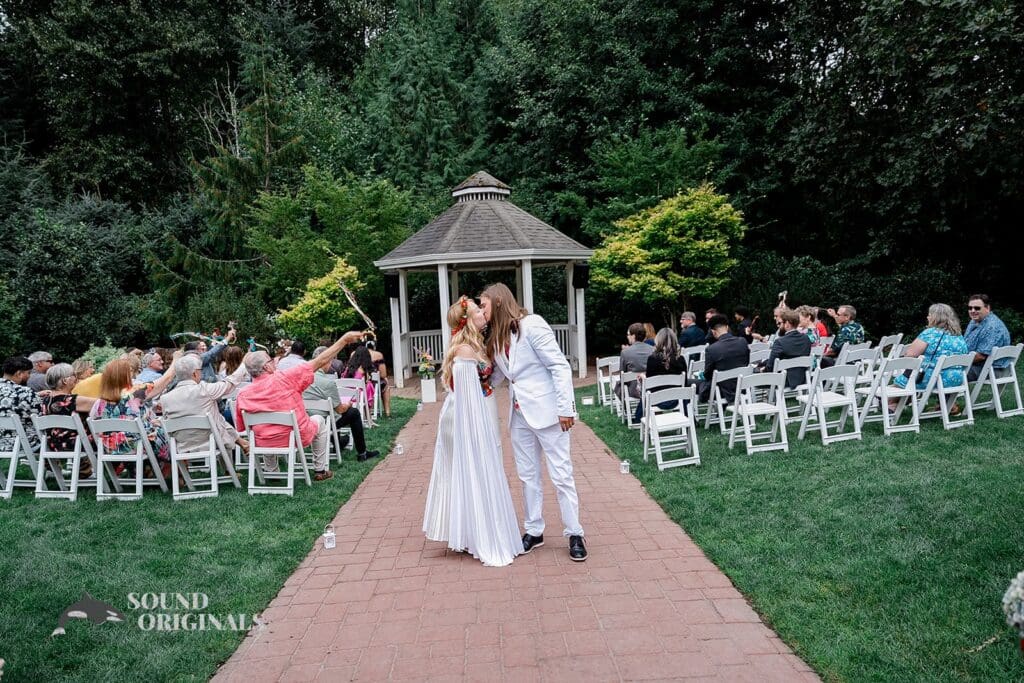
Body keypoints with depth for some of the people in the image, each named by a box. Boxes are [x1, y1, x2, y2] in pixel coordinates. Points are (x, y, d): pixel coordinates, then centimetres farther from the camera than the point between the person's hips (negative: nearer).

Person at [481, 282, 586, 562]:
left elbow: (560, 366, -15)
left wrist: (565, 408, -18)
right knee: (527, 476, 13)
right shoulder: (496, 337, 11)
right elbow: (498, 376, 13)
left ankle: (575, 534, 12)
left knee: (561, 475, 0)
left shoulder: (531, 324, -12)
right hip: (519, 414, 8)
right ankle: (534, 531, 25)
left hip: (546, 411, -7)